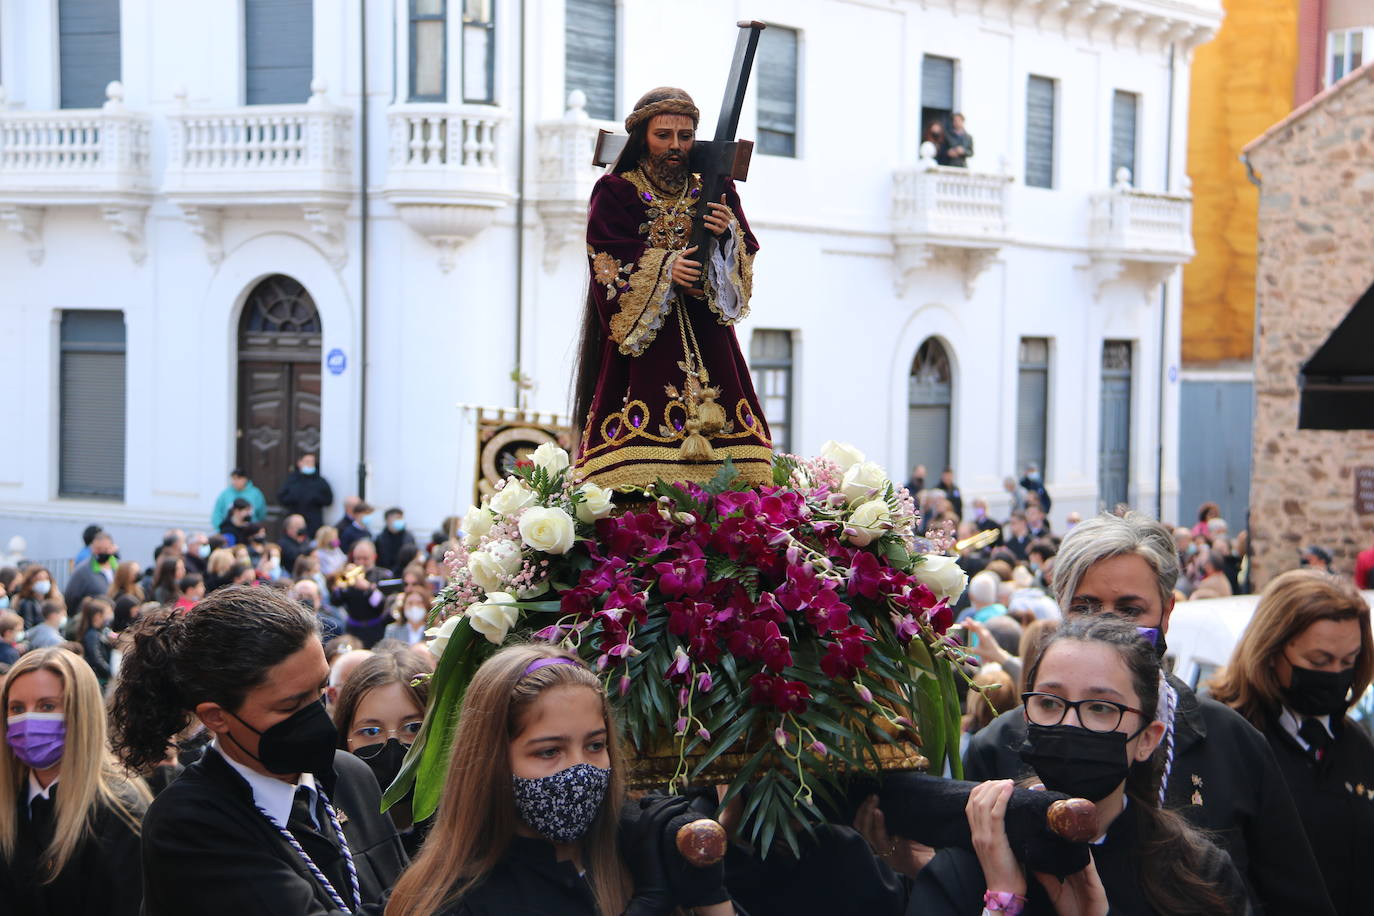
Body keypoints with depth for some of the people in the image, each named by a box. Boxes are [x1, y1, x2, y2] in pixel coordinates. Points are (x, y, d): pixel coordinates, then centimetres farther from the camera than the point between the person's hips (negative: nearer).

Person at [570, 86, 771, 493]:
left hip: (706, 340, 3)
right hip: (641, 331, -3)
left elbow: (746, 256, 9)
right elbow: (607, 261, -5)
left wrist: (727, 234, -12)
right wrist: (663, 269, -18)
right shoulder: (615, 192, 7)